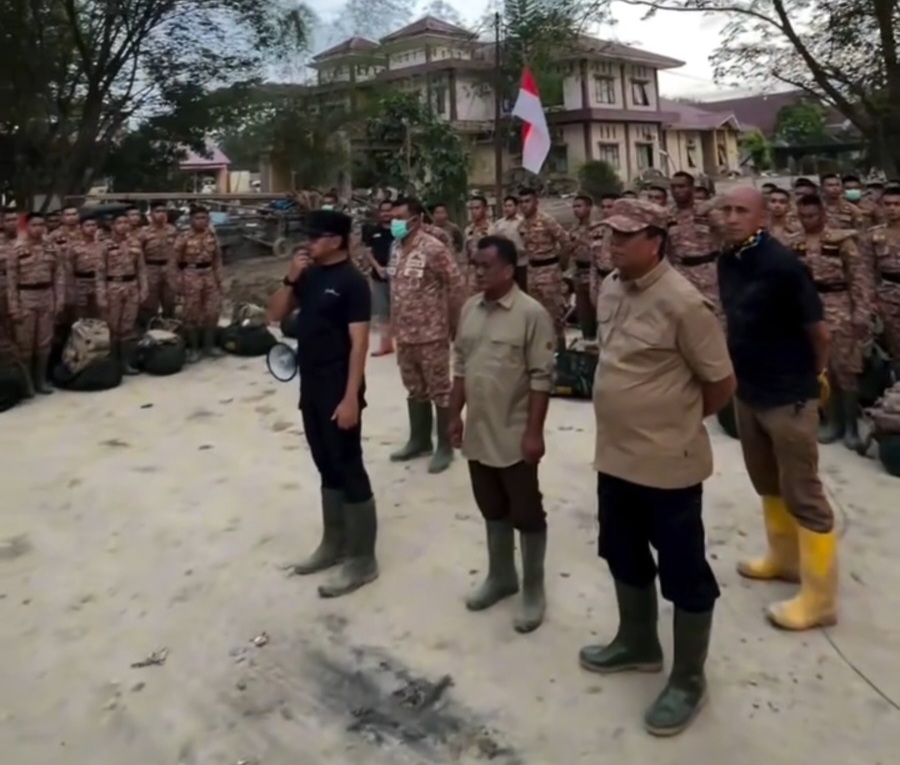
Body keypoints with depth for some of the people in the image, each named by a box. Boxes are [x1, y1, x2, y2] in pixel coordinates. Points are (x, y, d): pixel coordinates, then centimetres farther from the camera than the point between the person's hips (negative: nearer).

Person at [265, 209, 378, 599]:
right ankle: (334, 544, 30)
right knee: (327, 468, 16)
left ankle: (362, 559, 9)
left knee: (349, 470, -1)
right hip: (310, 388, 8)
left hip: (338, 392, -8)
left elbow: (359, 343, -17)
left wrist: (351, 397, -22)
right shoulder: (310, 276, 10)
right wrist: (291, 279, -4)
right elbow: (275, 314, 12)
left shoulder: (352, 282, -13)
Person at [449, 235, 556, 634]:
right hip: (477, 432, 6)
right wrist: (455, 415, 11)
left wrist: (534, 431, -17)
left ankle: (533, 589, 23)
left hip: (514, 436, -6)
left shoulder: (531, 313, -14)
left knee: (526, 514, 7)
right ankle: (500, 576, 36)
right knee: (493, 511, 19)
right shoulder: (469, 309, 5)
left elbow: (541, 378, -15)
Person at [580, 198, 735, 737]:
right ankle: (638, 644, 45)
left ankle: (688, 680, 28)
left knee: (683, 574, 9)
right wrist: (638, 414, 13)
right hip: (615, 456, 8)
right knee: (625, 557, 23)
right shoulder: (609, 290, 3)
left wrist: (680, 419, 1)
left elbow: (722, 383, -13)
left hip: (668, 464, -8)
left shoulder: (683, 302, -21)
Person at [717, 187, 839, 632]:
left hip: (789, 394, -7)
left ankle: (818, 597, 14)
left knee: (802, 493, 2)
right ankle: (783, 558, 40)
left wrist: (814, 376, 1)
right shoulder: (728, 262, 2)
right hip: (747, 389, 7)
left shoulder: (782, 265, -19)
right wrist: (740, 369, 12)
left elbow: (818, 330, -13)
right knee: (768, 483, 21)